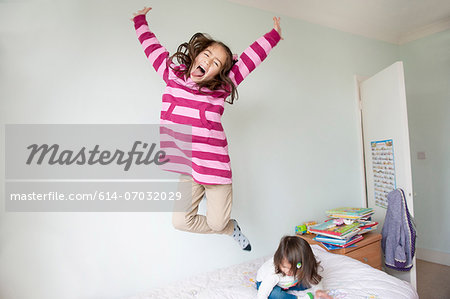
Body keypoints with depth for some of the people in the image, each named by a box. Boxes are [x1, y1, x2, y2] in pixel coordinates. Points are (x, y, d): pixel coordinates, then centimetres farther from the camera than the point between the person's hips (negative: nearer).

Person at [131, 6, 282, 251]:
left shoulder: (221, 88, -1)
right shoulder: (173, 75, 7)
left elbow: (250, 57, 6)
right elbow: (152, 47, 23)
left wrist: (273, 36, 17)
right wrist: (141, 21, 36)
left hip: (214, 166, -2)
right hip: (186, 168, 3)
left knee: (217, 223, 2)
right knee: (182, 221, 1)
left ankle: (227, 226, 42)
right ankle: (232, 229, 28)